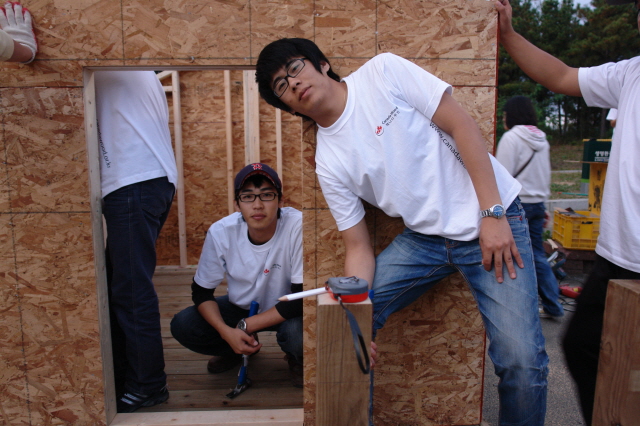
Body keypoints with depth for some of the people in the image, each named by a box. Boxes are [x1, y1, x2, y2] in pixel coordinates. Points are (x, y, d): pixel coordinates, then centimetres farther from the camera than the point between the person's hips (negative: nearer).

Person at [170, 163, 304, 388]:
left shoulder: (297, 226, -30)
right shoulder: (220, 232, -19)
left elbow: (303, 298, -28)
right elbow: (201, 291, -8)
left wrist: (245, 326, -23)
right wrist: (226, 332, -25)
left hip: (286, 310, -3)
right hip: (241, 307, 3)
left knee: (299, 331, -35)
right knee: (182, 325, -16)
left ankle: (297, 360, 4)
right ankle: (238, 350, 14)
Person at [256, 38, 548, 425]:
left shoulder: (383, 71, -7)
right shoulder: (329, 163, 0)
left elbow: (461, 124, -9)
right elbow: (359, 248, 0)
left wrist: (492, 213, -15)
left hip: (492, 221, -3)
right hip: (423, 237, 3)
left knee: (521, 360, -13)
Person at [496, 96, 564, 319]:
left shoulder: (511, 137, -11)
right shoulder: (541, 139, 12)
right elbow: (546, 176, 17)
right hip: (537, 203, 7)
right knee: (538, 255, 13)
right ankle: (553, 306, 16)